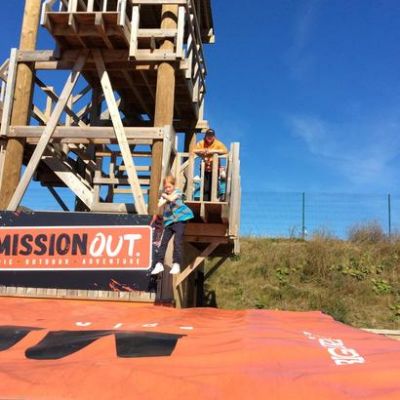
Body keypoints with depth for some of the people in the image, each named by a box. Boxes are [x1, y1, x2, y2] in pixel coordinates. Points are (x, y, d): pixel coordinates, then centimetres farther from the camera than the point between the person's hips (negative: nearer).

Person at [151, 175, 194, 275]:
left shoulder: (177, 192, 2)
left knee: (177, 241, -13)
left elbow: (171, 198, -17)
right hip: (169, 221, 5)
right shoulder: (164, 196, 13)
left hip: (180, 219, -5)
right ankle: (159, 264, 4)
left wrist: (165, 196, -2)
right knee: (164, 242, 0)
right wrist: (165, 200, -16)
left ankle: (176, 264, -12)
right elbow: (159, 207, -1)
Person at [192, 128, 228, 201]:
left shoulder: (218, 143, -1)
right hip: (204, 169, 1)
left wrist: (214, 151, -23)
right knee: (205, 188, -2)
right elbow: (193, 150, -3)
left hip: (214, 169, -1)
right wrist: (202, 151, -19)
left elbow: (225, 151, -14)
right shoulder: (201, 143, 3)